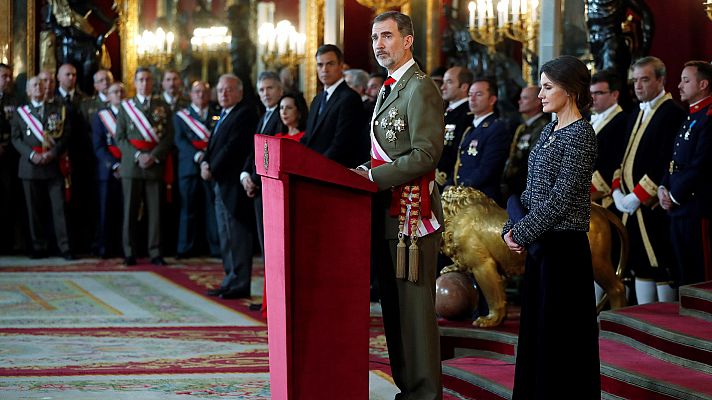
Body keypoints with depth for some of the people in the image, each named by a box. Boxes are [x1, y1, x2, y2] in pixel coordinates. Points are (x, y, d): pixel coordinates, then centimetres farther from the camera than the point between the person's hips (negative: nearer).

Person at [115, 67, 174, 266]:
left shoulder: (163, 107, 10)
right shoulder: (125, 106, 10)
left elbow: (168, 137, 4)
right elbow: (120, 137, 4)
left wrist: (153, 156, -10)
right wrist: (137, 156, -10)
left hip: (156, 165, 0)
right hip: (131, 166, 0)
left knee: (155, 210, -1)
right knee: (130, 210, 0)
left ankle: (155, 252, 3)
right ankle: (129, 253, 5)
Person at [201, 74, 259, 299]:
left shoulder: (245, 114, -11)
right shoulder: (223, 116, 20)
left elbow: (233, 147, -18)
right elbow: (214, 145, 19)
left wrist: (212, 170, -13)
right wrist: (205, 163, 0)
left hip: (234, 183, -10)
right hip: (221, 183, 10)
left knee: (237, 236, -8)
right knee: (226, 236, 12)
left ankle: (239, 284, -6)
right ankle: (231, 280, 17)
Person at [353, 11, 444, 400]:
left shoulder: (420, 88, -11)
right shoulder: (388, 90, 19)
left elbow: (426, 155, -19)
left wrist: (373, 177, -17)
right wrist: (367, 170, 9)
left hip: (412, 212, -10)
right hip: (388, 214, 10)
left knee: (415, 305, -6)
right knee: (393, 305, 13)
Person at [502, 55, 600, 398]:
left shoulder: (580, 135, -14)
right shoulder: (550, 130, 13)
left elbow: (561, 199, -18)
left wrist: (521, 233, -12)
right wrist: (511, 226, 2)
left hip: (564, 248, -9)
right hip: (540, 244, 9)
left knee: (561, 336, -3)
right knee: (535, 330, 12)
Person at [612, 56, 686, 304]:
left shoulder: (673, 114, -11)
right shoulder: (636, 116, 18)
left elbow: (667, 163, -17)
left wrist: (638, 197, -17)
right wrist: (618, 190, 3)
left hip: (654, 207, -8)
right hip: (632, 206, 8)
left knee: (661, 268, -4)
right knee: (640, 265, 11)